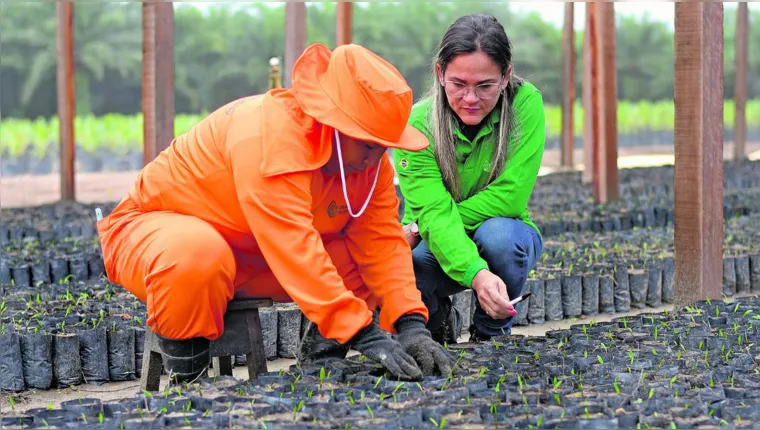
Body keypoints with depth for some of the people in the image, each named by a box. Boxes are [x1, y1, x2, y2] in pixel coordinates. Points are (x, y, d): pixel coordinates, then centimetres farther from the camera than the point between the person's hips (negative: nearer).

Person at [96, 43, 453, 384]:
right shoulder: (270, 134, -35)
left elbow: (384, 240, -12)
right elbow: (294, 249, -41)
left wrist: (410, 325, -27)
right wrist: (363, 334, -44)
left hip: (248, 260, 7)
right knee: (193, 256, -43)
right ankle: (185, 375, -17)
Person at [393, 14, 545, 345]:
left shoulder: (525, 103, -20)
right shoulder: (418, 123, -20)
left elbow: (509, 197, -25)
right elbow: (433, 211, -29)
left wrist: (418, 228, -26)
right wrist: (476, 274, -47)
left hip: (506, 233, 0)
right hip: (439, 245, 0)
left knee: (498, 234, -35)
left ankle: (491, 333, -6)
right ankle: (440, 321, 3)